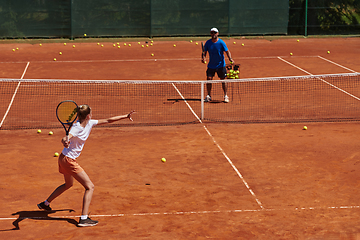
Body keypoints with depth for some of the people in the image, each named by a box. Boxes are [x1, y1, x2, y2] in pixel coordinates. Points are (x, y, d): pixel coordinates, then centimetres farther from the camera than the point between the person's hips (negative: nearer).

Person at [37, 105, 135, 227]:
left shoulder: (89, 123, 1)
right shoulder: (77, 127, -24)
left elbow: (108, 120, 8)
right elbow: (65, 138, -41)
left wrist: (125, 116, 9)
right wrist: (64, 142, -65)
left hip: (64, 159, 10)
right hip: (68, 160, -10)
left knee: (68, 184, 33)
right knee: (90, 187, -10)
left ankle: (45, 204, 46)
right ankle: (84, 219, -13)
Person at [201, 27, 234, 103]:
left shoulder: (221, 43, -11)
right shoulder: (208, 43, -4)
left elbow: (227, 51, -10)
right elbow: (205, 52, 3)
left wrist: (230, 58, -28)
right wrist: (203, 57, -19)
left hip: (221, 65, -2)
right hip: (211, 65, 2)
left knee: (223, 80, -1)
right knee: (209, 79, -5)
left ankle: (225, 96, 11)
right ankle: (208, 96, 8)